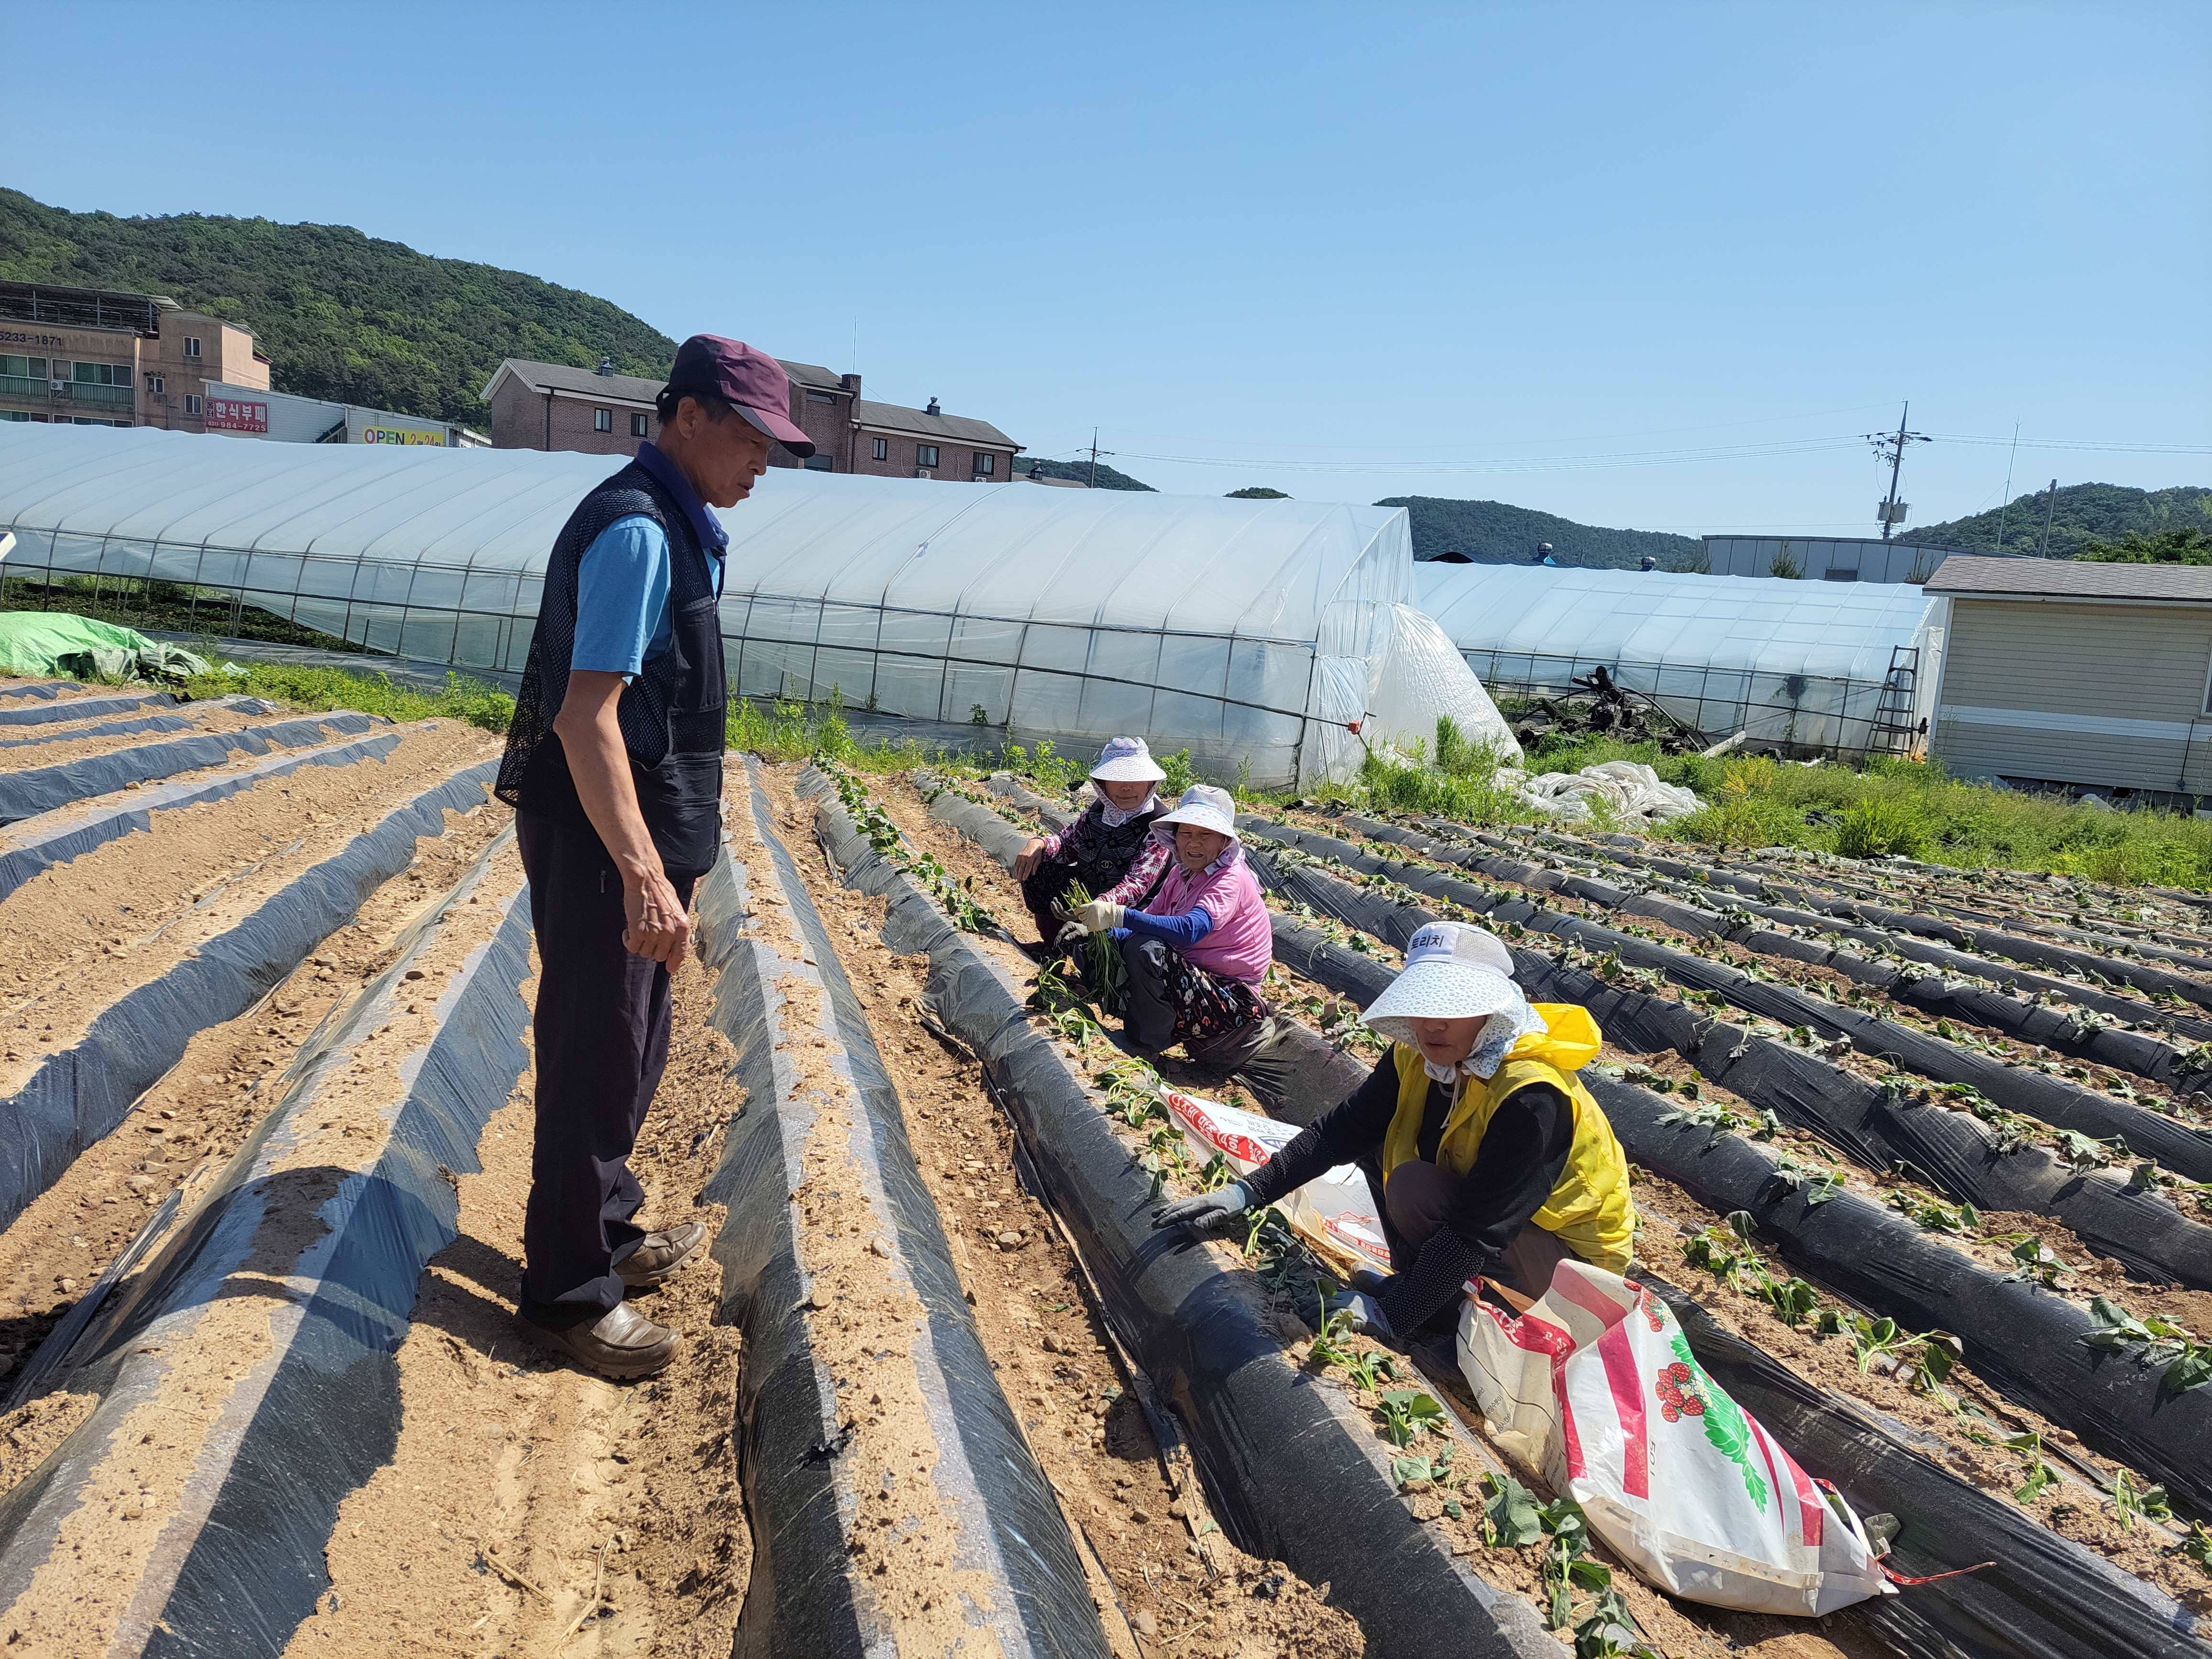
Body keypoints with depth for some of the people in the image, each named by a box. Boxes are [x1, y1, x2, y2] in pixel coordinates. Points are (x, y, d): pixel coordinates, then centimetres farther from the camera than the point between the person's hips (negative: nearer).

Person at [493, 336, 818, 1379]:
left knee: (631, 1051, 21)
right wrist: (643, 875, -34)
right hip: (600, 838, -10)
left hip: (641, 831, 10)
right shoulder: (636, 530, -19)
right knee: (597, 1060, 1)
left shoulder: (679, 528, 13)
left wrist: (676, 847, 25)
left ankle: (607, 1233, 39)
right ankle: (569, 1294, 17)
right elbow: (586, 716, -27)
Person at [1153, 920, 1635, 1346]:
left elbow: (1477, 1231, -35)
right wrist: (1247, 1193, -17)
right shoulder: (1418, 1056, -10)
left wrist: (1391, 1314, -36)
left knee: (1416, 1189, -28)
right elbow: (1341, 1129, -9)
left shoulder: (1531, 1098, -33)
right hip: (1485, 1206, 8)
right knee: (1377, 1138, -4)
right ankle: (1418, 1279, 2)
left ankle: (1439, 1308, -4)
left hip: (1572, 1257, -7)